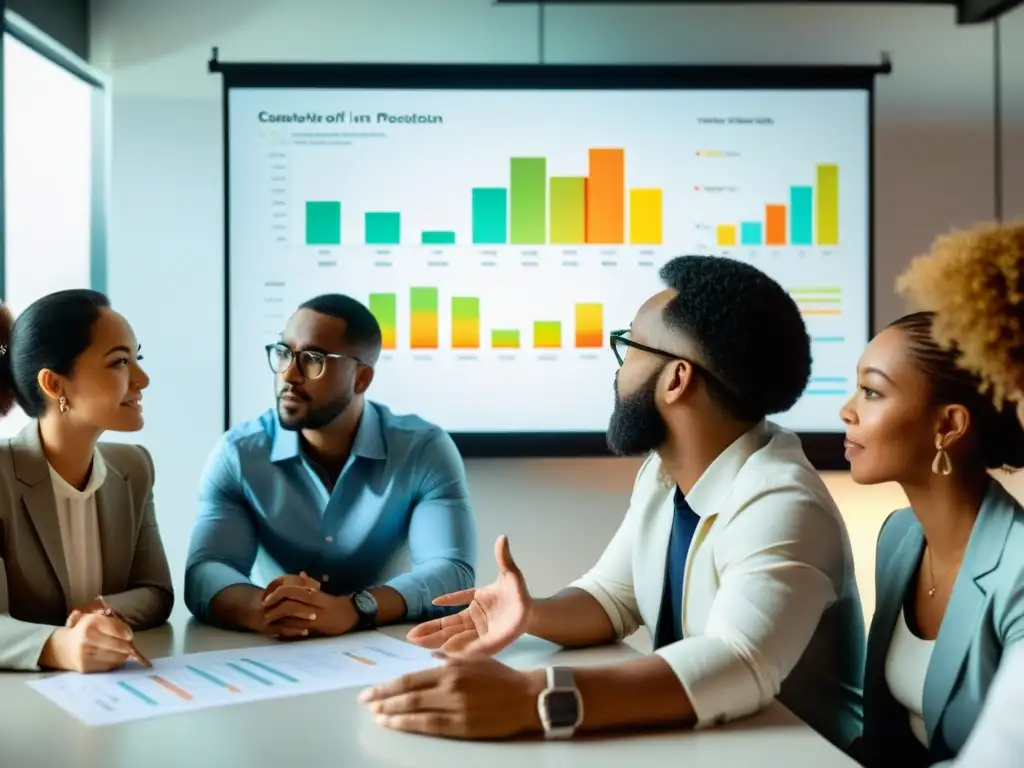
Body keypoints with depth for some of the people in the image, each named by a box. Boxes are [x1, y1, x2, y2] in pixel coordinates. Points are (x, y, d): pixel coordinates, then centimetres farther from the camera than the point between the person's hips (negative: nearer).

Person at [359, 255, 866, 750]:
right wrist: (533, 615, -15)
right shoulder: (663, 471, 2)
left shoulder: (780, 505, -24)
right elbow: (612, 596, 6)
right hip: (688, 744, 6)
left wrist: (529, 698, -45)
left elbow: (739, 667, -37)